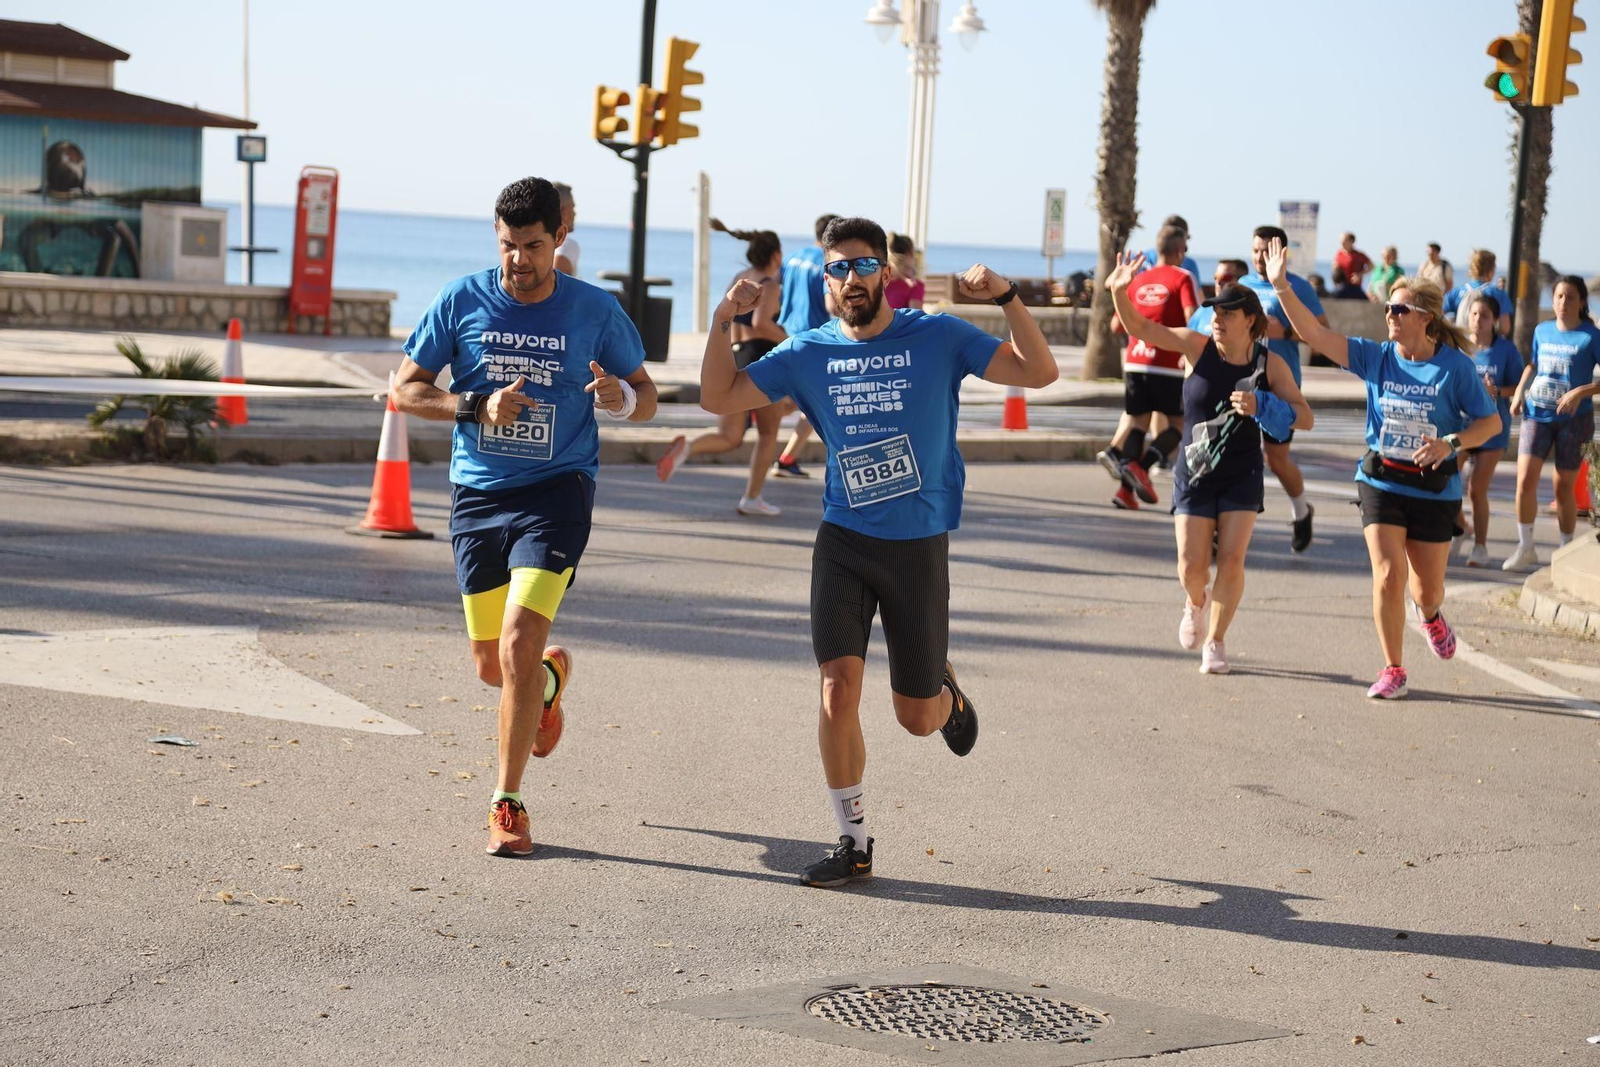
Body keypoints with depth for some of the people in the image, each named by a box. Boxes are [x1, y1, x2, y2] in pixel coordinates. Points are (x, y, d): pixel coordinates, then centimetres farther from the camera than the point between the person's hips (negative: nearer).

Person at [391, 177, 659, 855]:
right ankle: (551, 678, 49)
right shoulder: (461, 301, -2)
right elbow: (404, 391, 1)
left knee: (519, 643, -18)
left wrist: (622, 397, -18)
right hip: (477, 494, 3)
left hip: (556, 492, -3)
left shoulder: (596, 310, -3)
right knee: (491, 664, 10)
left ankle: (507, 803, -3)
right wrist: (479, 406, -15)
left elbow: (646, 398, 7)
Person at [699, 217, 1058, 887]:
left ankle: (946, 690, 45)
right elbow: (719, 398, 3)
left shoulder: (938, 339, -3)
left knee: (917, 718, 6)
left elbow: (1039, 373, -9)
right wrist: (724, 321, -11)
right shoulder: (810, 353, 2)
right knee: (838, 688, -14)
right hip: (844, 542, 1)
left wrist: (1006, 299, -22)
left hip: (920, 547, -1)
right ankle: (854, 842, 1)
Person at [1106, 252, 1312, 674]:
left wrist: (1260, 407, -26)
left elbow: (1304, 417, -9)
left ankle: (1215, 642, 14)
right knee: (1191, 567, -4)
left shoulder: (1270, 363, -9)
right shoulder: (1196, 347, -9)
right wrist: (1120, 292, -31)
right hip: (1195, 473, 0)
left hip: (1242, 476, 0)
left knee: (1231, 561, -7)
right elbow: (1140, 328, -14)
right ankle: (1195, 603, 34)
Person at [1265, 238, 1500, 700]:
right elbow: (1315, 334, -9)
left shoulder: (1456, 367, -9)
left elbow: (1490, 422, -4)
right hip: (1381, 484, 1)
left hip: (1435, 491, -1)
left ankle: (1429, 617, 50)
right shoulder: (1375, 358, -3)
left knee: (1427, 589, 10)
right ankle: (1393, 670, 4)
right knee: (1388, 576, -12)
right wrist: (1281, 287, -19)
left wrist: (1452, 443, -23)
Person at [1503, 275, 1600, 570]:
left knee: (1564, 488, 5)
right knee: (1525, 480, -9)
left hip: (1573, 418, -3)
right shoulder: (1542, 331, 6)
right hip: (1537, 414, 3)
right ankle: (1525, 548, 5)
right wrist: (1519, 391, 8)